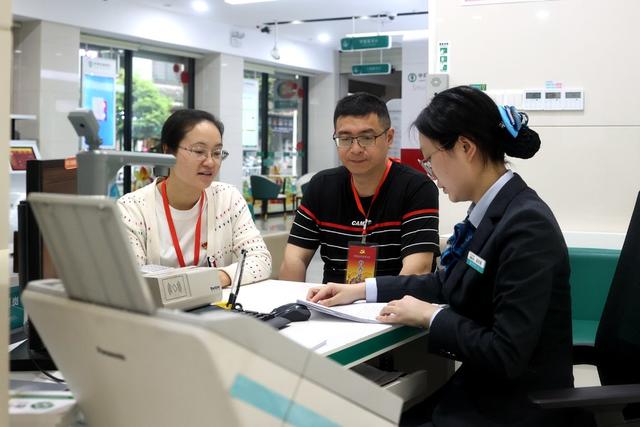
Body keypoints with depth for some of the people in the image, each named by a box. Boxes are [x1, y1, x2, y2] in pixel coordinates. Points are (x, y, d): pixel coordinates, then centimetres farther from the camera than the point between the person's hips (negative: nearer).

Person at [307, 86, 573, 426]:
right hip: (478, 391, 7)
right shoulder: (491, 210, 4)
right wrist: (362, 290, 12)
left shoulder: (527, 225, -23)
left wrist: (429, 316, -14)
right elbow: (446, 284, 19)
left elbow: (506, 355, -25)